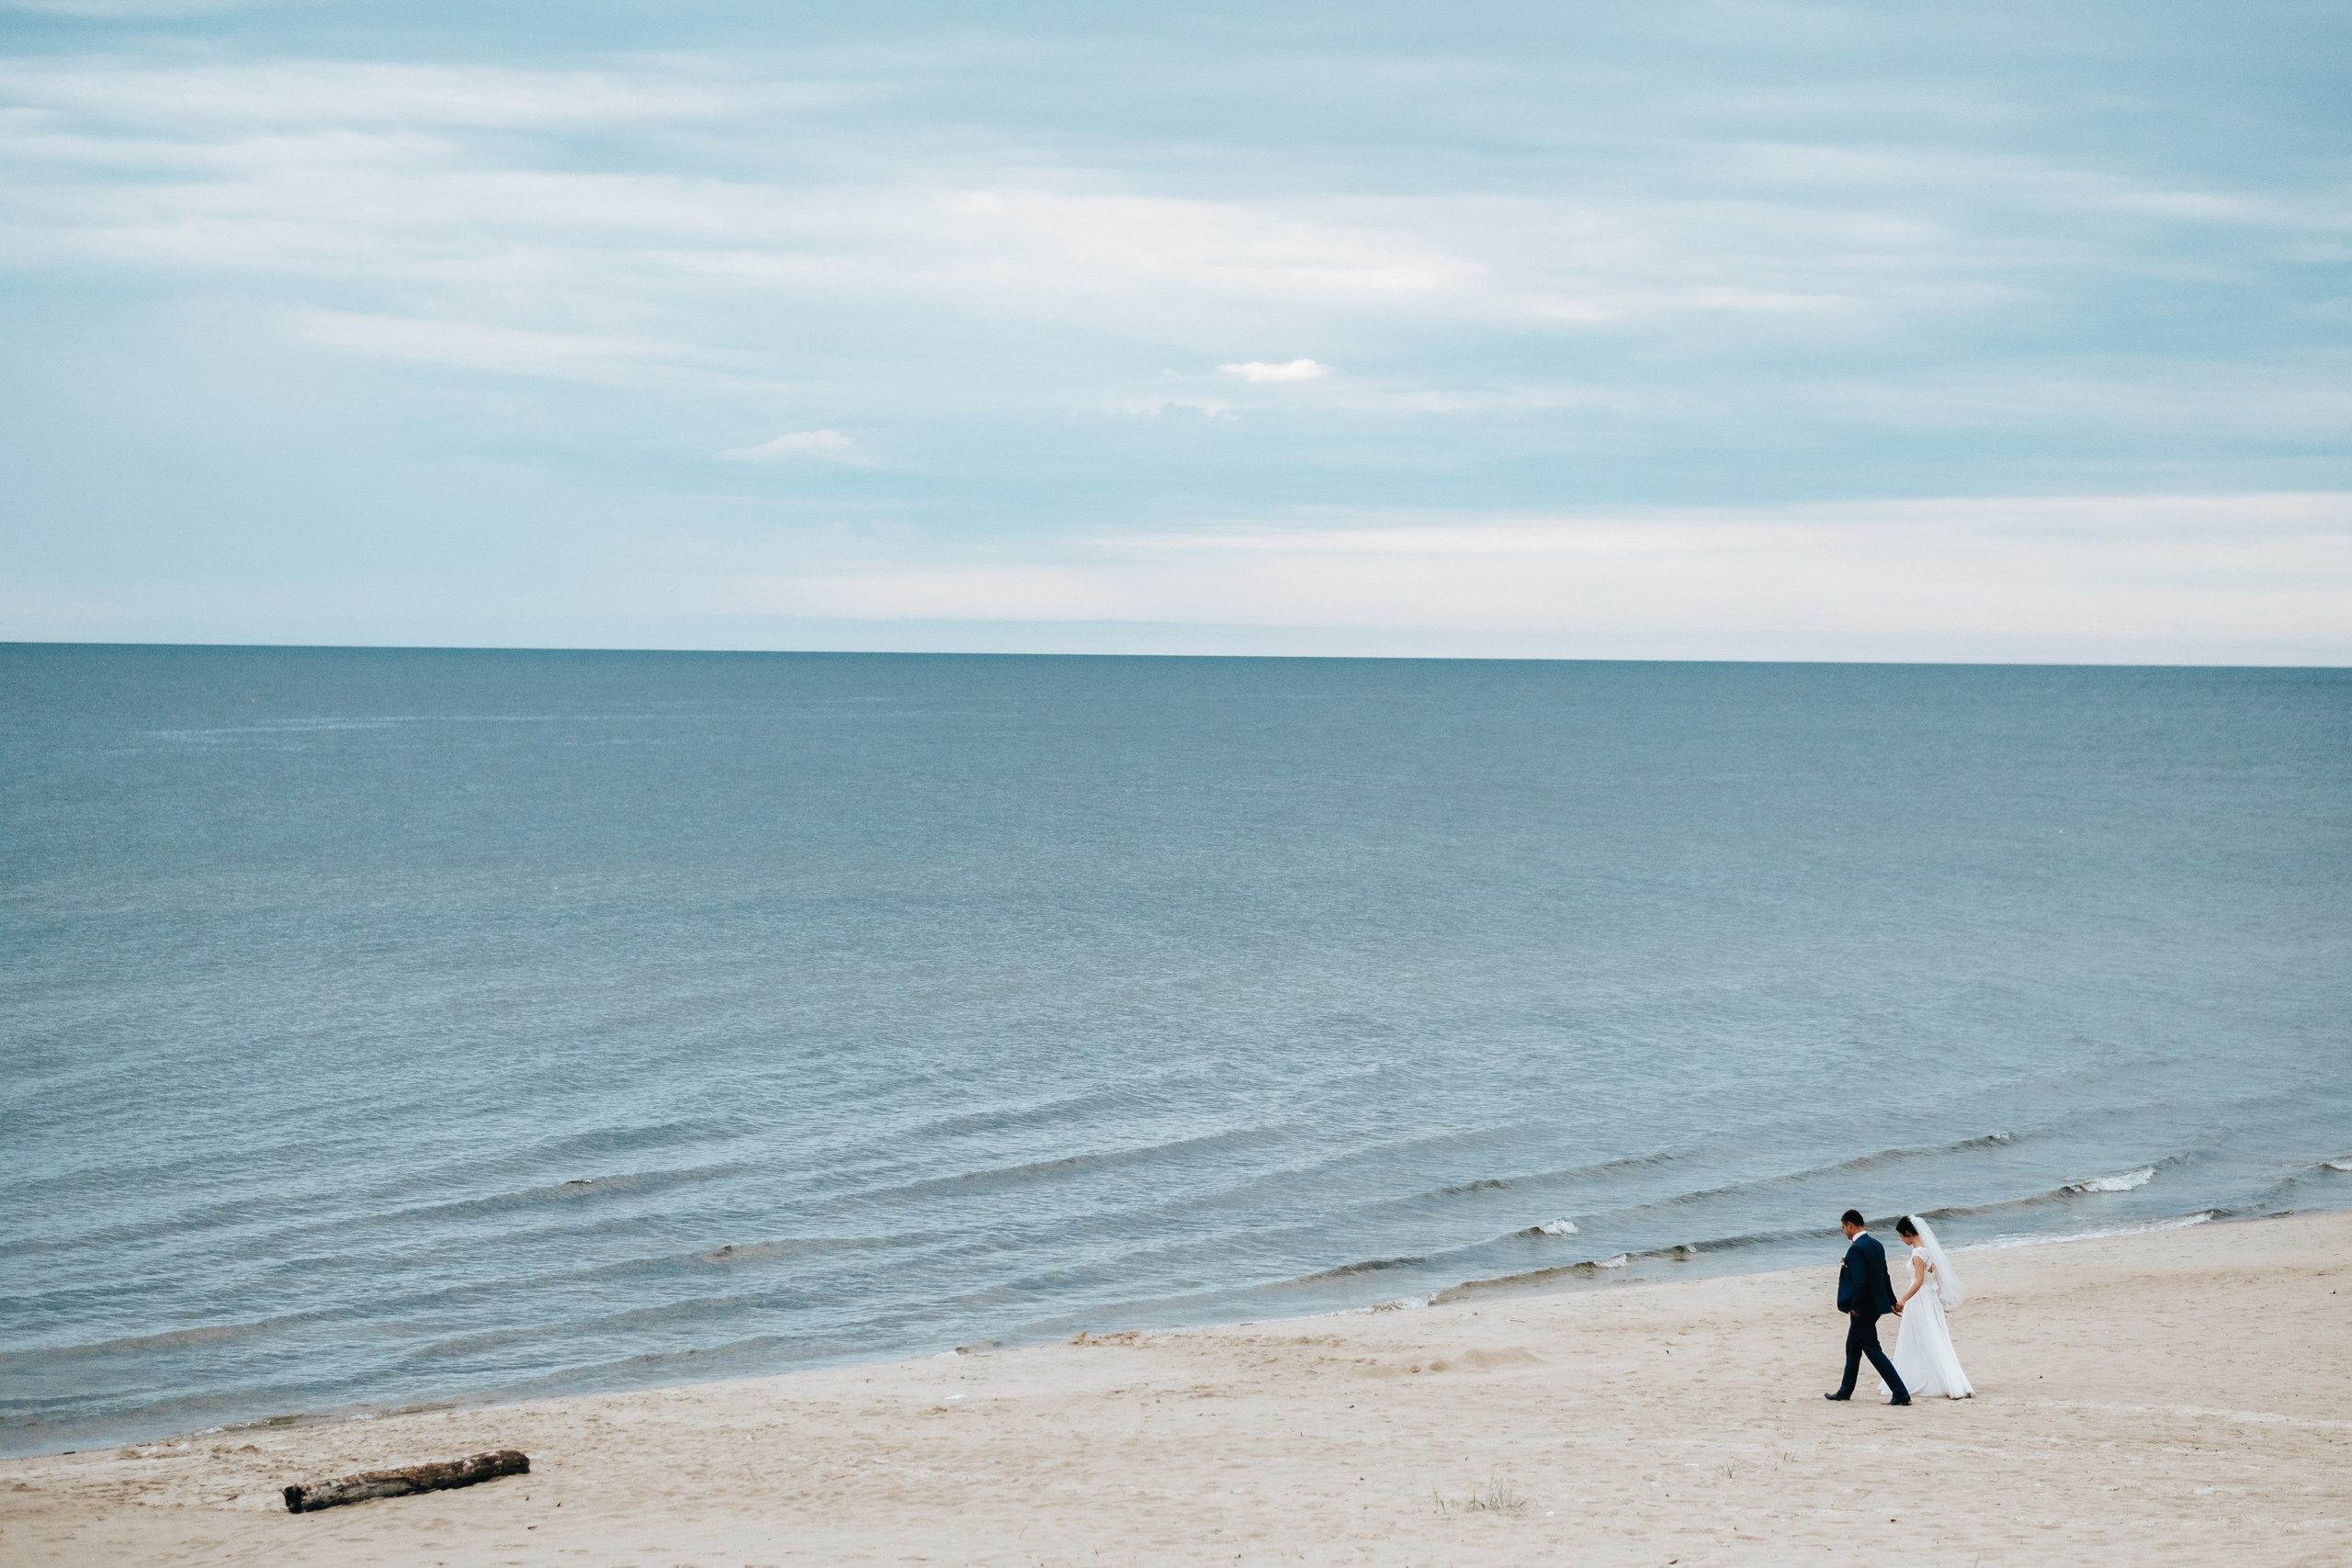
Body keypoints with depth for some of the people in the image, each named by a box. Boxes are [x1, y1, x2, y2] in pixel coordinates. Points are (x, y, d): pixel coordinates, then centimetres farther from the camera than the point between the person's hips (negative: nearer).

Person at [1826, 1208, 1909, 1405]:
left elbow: (1860, 1281, -26)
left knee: (1872, 1350, -5)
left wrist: (1855, 1308, -17)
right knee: (1853, 1347, 20)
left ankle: (1901, 1394, -8)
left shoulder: (1856, 1249, -20)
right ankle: (1845, 1391, 31)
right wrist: (1892, 1301, 23)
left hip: (1862, 1308, -10)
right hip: (1875, 1304, 10)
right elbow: (1884, 1276, 16)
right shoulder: (1876, 1245, 8)